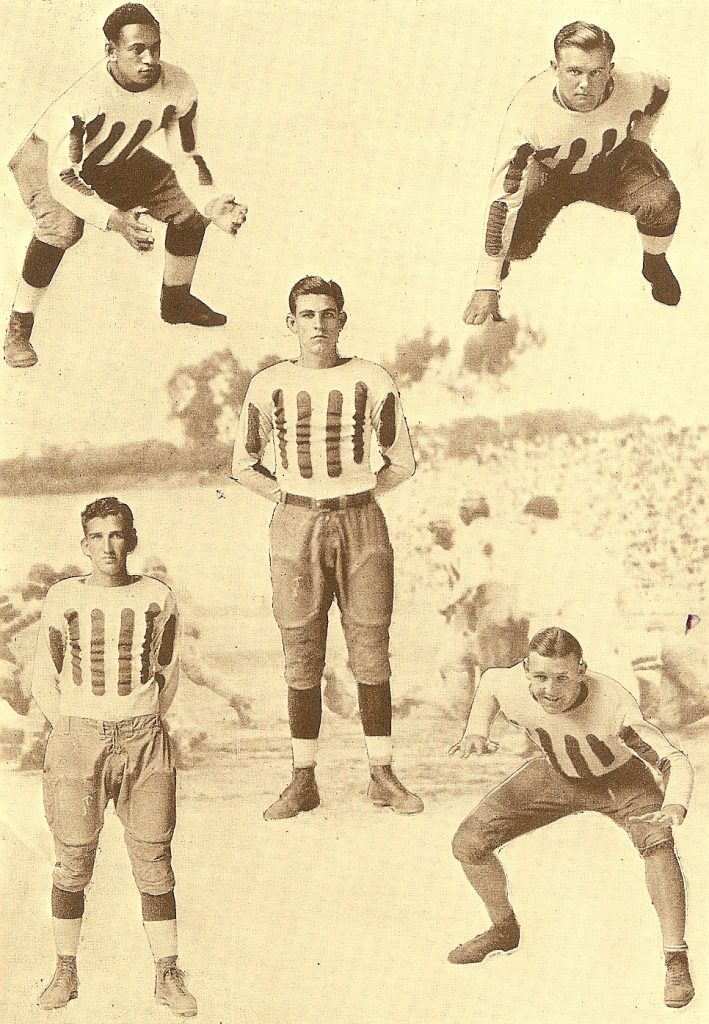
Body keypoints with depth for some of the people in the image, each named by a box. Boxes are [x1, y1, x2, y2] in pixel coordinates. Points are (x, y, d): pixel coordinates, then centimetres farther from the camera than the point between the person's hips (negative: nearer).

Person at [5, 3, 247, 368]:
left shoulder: (178, 88, -23)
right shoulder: (87, 98, -41)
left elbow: (186, 160, -13)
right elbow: (61, 177, -41)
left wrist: (214, 204, -33)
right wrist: (115, 220, -55)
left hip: (117, 160, 6)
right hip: (48, 156, -6)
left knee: (191, 204, -2)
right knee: (62, 225, -35)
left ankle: (176, 301, 23)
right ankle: (18, 330, -18)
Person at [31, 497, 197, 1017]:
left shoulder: (157, 599, 2)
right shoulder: (63, 599, 0)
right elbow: (45, 682, 8)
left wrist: (140, 728, 11)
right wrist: (77, 735, 5)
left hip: (145, 740, 0)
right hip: (77, 739, 0)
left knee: (154, 861, 2)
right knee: (73, 862, 3)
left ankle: (167, 974, 11)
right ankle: (66, 971, 18)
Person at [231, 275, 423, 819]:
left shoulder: (372, 381, 2)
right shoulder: (269, 385, 3)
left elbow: (402, 462, 11)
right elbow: (244, 464, 13)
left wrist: (361, 497, 4)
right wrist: (286, 497, 5)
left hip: (361, 522, 0)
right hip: (297, 527, 0)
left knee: (371, 651, 2)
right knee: (302, 656, 2)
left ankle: (383, 775, 11)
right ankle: (303, 779, 8)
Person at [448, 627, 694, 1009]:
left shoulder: (612, 704, -41)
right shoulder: (512, 689, -29)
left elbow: (675, 761, -39)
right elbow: (490, 680, -2)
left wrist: (675, 806, -59)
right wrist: (475, 733, -15)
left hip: (620, 779, -4)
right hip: (556, 774, 4)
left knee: (656, 840, -33)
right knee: (468, 843, -3)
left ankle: (677, 963, -20)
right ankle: (504, 929, 25)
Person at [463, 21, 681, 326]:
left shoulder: (633, 84, -30)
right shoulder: (529, 109, -36)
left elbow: (662, 87, -1)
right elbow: (503, 197, -35)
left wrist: (637, 141, -1)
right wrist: (486, 289, -37)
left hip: (613, 165, 1)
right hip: (550, 173, -1)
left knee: (662, 201, -27)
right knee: (516, 245, -24)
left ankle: (655, 266, 7)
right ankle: (502, 258, 17)